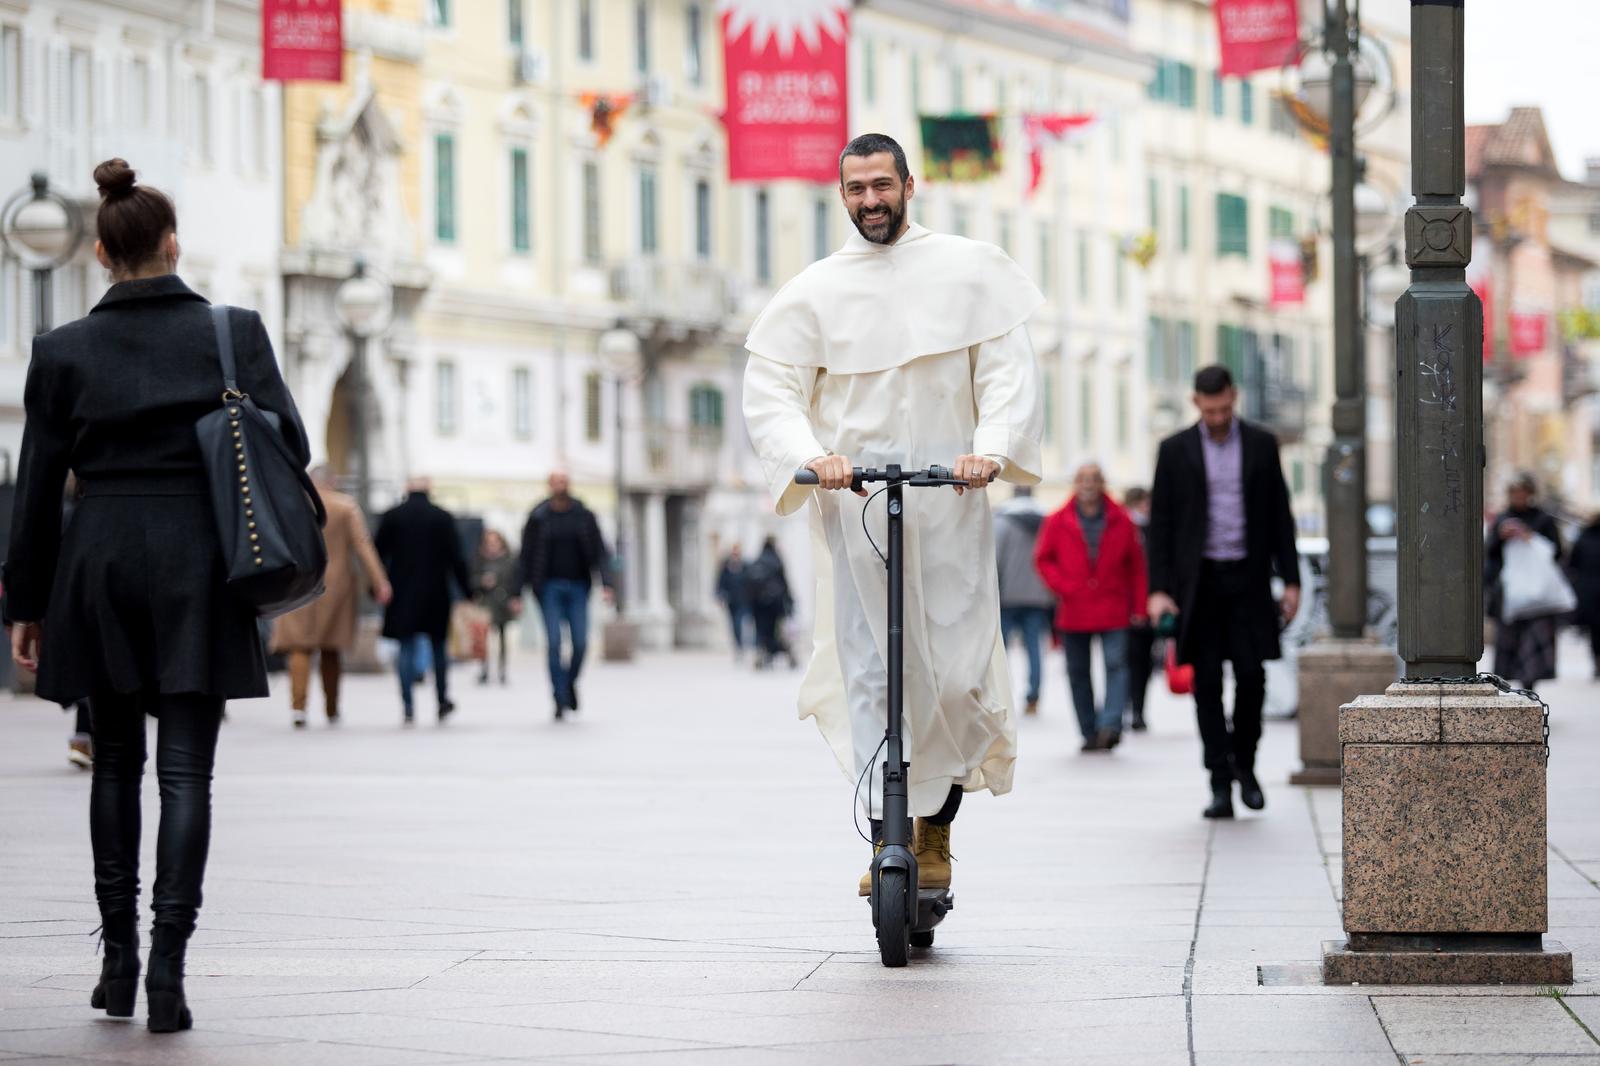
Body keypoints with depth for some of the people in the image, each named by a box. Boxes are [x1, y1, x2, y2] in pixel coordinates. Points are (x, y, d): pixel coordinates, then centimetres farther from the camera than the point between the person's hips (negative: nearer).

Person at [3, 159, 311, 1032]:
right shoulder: (233, 331, -2)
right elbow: (289, 447, -4)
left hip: (101, 567, 1)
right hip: (199, 567, -1)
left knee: (116, 763, 16)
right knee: (186, 773, -2)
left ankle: (119, 960, 17)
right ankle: (167, 969, -13)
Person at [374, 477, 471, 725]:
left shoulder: (392, 517, 0)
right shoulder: (443, 517, -1)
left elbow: (379, 553, 2)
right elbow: (457, 558, -2)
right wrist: (466, 590, 3)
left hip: (402, 594, 0)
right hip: (436, 593, 0)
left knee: (406, 648, 0)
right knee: (438, 645, 15)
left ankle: (408, 707, -8)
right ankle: (443, 700, 19)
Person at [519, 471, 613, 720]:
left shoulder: (584, 516, 4)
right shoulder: (538, 518, 2)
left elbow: (600, 552, 2)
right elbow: (526, 556, 2)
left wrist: (606, 583, -11)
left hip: (578, 587, 1)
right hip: (549, 586, -1)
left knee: (580, 642, -5)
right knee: (554, 642, -9)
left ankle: (571, 681, 24)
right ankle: (560, 699, -3)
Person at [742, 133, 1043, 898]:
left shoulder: (969, 271, 7)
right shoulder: (816, 290, 9)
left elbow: (1007, 371, 2)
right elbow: (768, 388, 3)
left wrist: (991, 448, -16)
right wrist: (810, 455, -16)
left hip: (950, 498, 0)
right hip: (852, 504, 1)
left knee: (959, 673, -4)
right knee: (868, 675, -4)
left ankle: (936, 833, 12)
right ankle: (883, 839, 1)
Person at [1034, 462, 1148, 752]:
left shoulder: (1121, 521, 2)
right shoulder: (1057, 522, 2)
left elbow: (1136, 565, 5)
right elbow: (1043, 559, 9)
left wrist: (1138, 607, 2)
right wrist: (1062, 587, -8)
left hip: (1113, 611, -2)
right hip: (1074, 614, 2)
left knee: (1116, 663, -17)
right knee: (1078, 672, 6)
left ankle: (1110, 724, -24)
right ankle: (1090, 733, 15)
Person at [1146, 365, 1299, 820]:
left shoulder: (1261, 444, 5)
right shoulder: (1175, 450, 3)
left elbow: (1280, 517, 7)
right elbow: (1161, 523, 3)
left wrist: (1291, 581, 1)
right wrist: (1158, 589, -6)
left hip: (1247, 579, 0)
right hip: (1200, 581, 0)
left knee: (1251, 676, -6)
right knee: (1207, 683, -3)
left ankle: (1244, 765, 16)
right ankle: (1220, 784, 0)